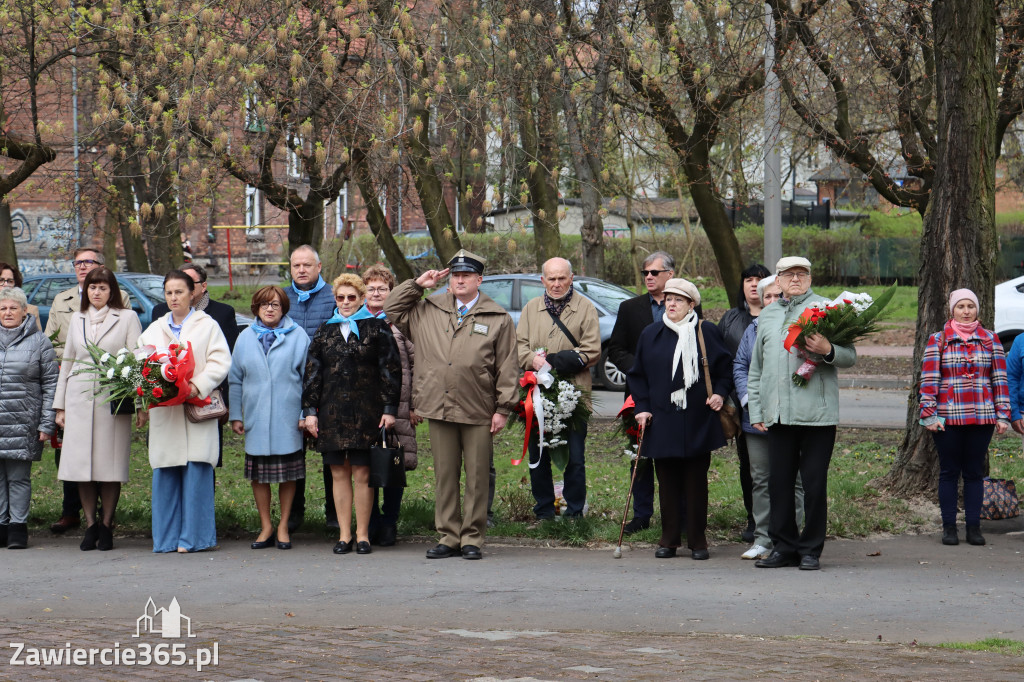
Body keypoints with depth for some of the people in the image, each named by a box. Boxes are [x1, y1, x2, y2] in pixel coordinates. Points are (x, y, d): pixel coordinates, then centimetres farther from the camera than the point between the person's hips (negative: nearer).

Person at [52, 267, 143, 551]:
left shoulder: (127, 318, 5)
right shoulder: (76, 320, 16)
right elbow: (67, 361, 20)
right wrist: (60, 406, 16)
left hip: (112, 398, -3)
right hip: (79, 398, 3)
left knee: (110, 462, -4)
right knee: (82, 463, 0)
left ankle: (106, 526, 4)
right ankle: (90, 526, 7)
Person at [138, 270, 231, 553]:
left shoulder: (208, 326, 7)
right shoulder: (154, 329, 19)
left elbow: (220, 362, -3)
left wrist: (198, 385, -17)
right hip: (163, 411, 3)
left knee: (196, 473, -7)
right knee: (164, 474, 2)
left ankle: (193, 537, -3)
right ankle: (166, 538, 7)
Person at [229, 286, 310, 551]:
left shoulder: (297, 336, 3)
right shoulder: (245, 338, 9)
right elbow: (235, 380, 12)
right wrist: (235, 415, 7)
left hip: (288, 418, -2)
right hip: (256, 417, 2)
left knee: (288, 474, 3)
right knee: (259, 475, 3)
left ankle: (283, 527, 14)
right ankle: (266, 527, 13)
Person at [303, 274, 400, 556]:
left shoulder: (377, 329, 4)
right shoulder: (325, 331, 14)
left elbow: (390, 370, 2)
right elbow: (312, 372, 14)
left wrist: (389, 408, -5)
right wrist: (310, 410, 7)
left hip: (366, 413, -3)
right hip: (332, 413, 3)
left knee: (362, 474, -2)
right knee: (339, 474, 4)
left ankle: (362, 535, 5)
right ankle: (344, 535, 9)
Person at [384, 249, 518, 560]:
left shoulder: (498, 319, 3)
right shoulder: (429, 311, 11)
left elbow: (506, 368, 3)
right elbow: (392, 310, 18)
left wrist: (503, 408, -2)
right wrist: (417, 285, 8)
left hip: (478, 414, -3)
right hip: (439, 410, 3)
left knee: (477, 478, 1)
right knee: (444, 476, 7)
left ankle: (472, 538, 9)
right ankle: (449, 537, 14)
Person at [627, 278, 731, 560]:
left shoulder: (707, 333, 2)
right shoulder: (651, 335, 7)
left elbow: (725, 367, 10)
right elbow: (638, 375, 12)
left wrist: (720, 393, -5)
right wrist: (642, 407, 2)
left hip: (698, 421, -1)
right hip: (662, 421, 1)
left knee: (696, 481, 2)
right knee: (667, 481, 3)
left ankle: (697, 541, 9)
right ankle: (669, 539, 12)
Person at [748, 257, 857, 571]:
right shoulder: (768, 315, 18)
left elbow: (850, 356, 0)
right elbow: (756, 368, 23)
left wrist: (828, 351, -21)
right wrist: (755, 410, 15)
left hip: (817, 412, -4)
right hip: (778, 413, 5)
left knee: (814, 483, -1)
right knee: (779, 482, 5)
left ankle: (811, 550, 6)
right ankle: (783, 547, 13)